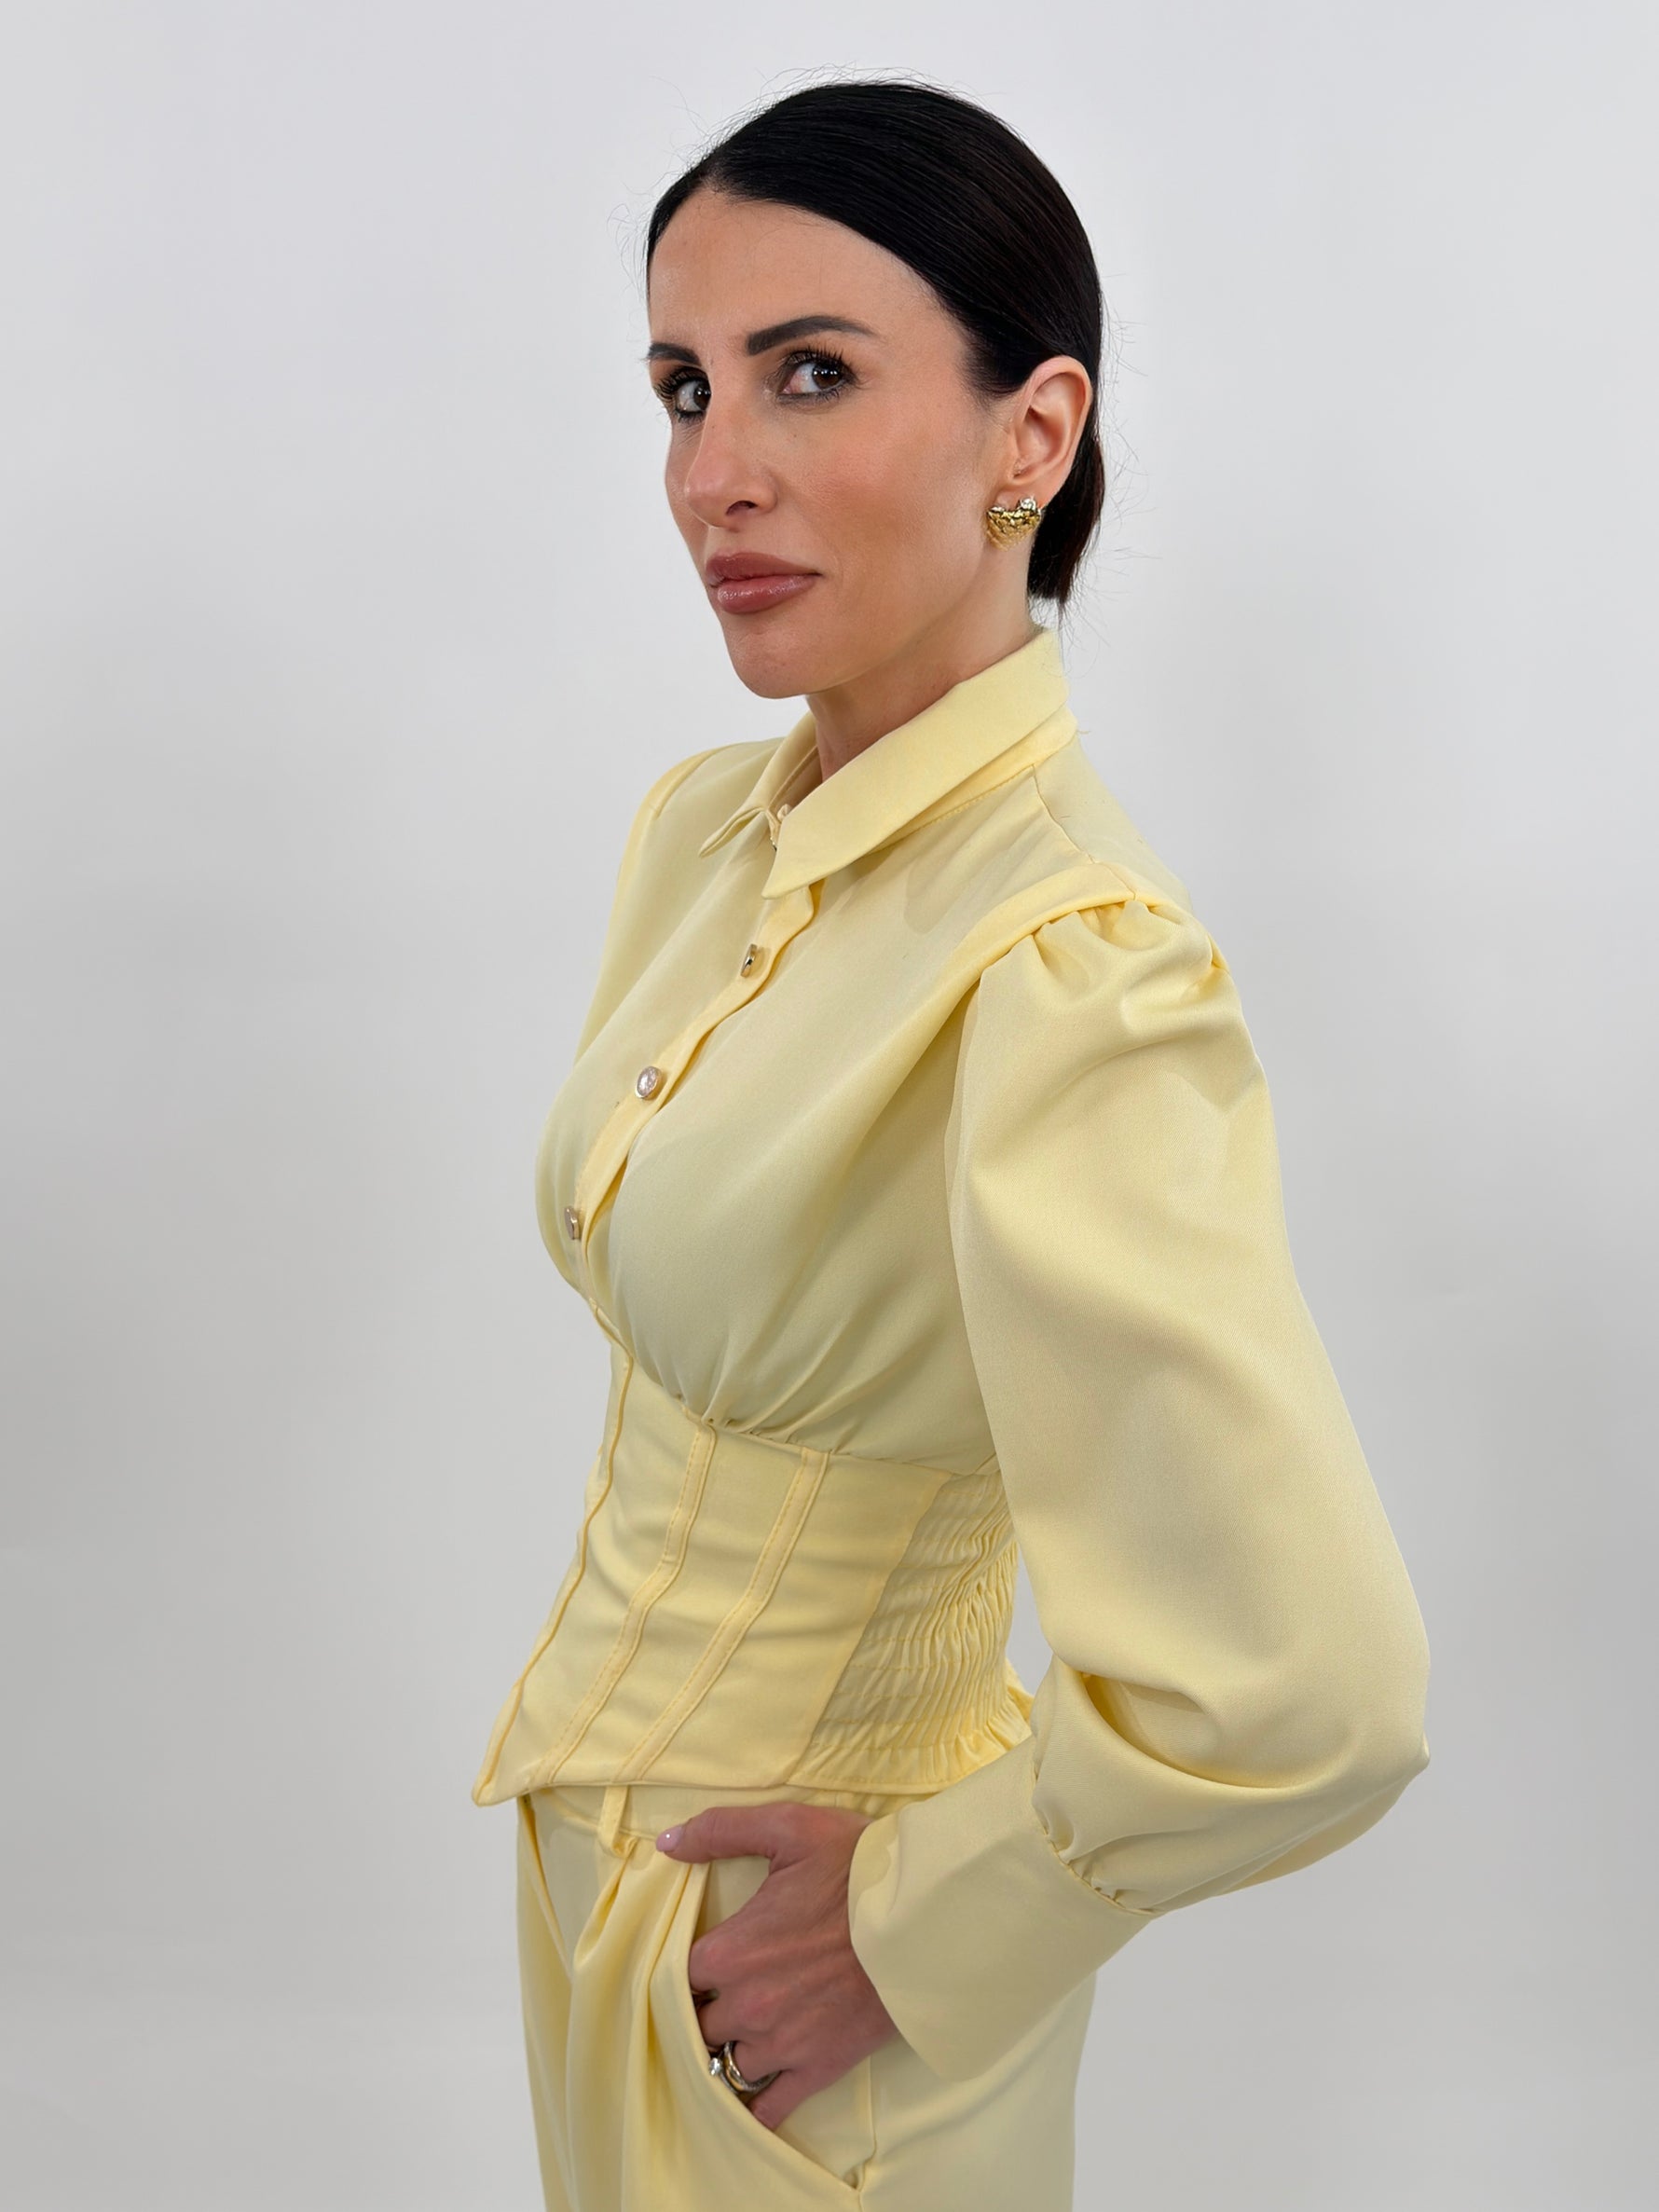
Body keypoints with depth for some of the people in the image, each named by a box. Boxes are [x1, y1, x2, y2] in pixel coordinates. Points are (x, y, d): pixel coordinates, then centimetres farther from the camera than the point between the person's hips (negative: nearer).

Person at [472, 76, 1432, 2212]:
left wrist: (917, 1921, -20)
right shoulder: (701, 829, -3)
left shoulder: (1074, 974, -29)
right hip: (592, 1834, 7)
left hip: (789, 1952, -7)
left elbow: (1305, 1694, -34)